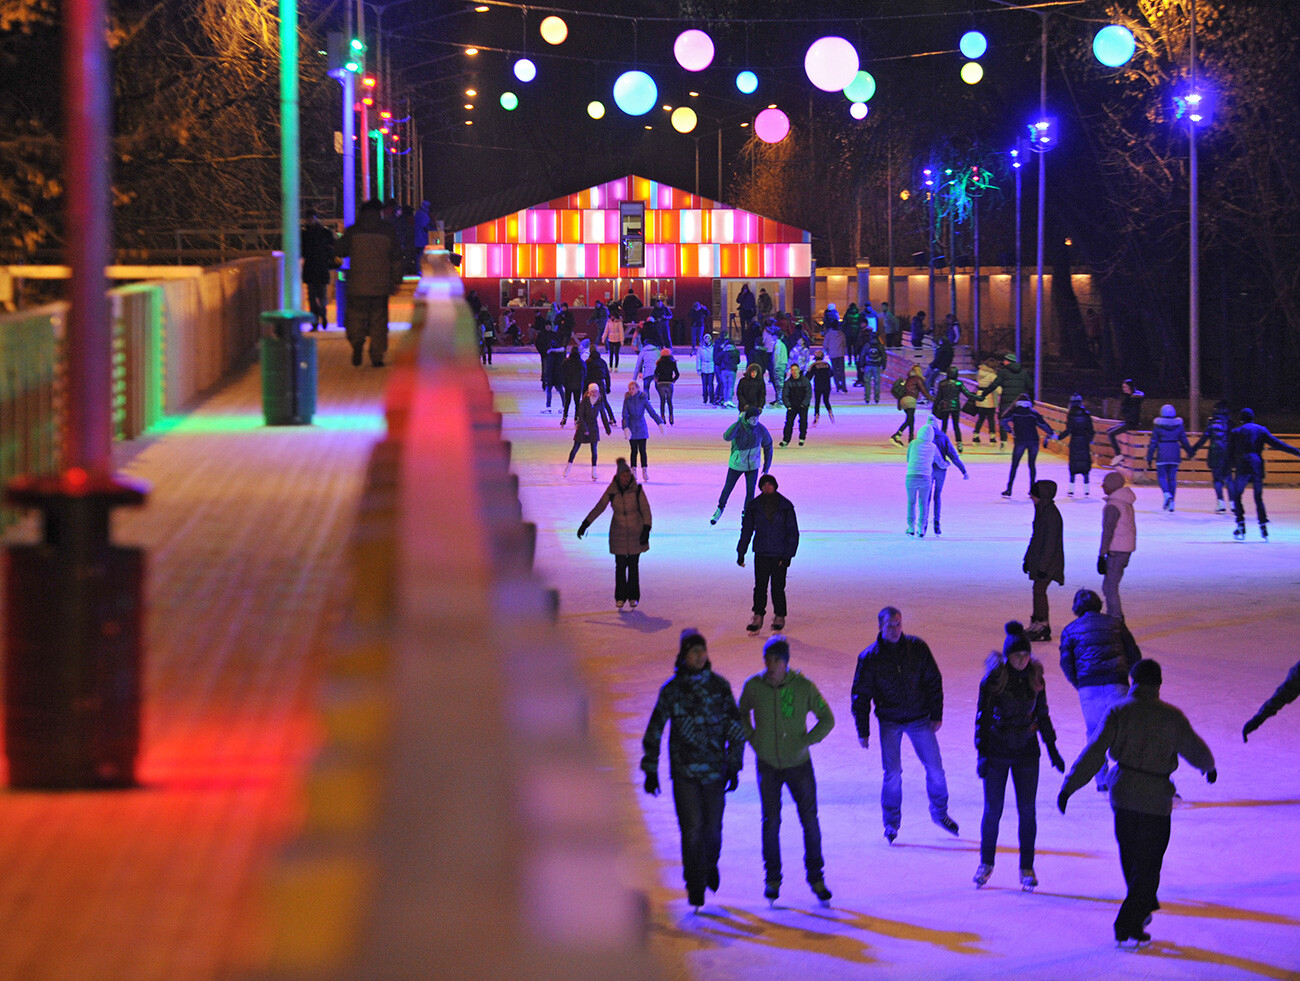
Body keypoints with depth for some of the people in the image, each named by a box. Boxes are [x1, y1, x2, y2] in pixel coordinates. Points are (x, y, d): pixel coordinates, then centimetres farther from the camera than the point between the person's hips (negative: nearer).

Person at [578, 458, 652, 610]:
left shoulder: (637, 489, -10)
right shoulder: (612, 490, -6)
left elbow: (646, 510, -5)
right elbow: (599, 508, 2)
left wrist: (646, 530, -14)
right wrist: (585, 524, 0)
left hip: (635, 534, -1)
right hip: (618, 534, 1)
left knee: (633, 565, 3)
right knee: (620, 566, 2)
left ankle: (633, 597, 15)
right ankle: (620, 597, 12)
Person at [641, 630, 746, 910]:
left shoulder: (719, 686, 2)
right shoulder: (671, 689, -1)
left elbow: (735, 729, 6)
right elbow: (654, 731, 4)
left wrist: (734, 767, 3)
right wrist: (651, 770, 3)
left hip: (714, 769, 1)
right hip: (683, 769, -1)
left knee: (713, 827, 5)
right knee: (692, 828, -8)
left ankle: (710, 864, 37)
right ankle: (695, 887, 4)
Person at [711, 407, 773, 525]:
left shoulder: (761, 429, -13)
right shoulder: (739, 427, -24)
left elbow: (768, 446, 4)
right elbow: (727, 437, -46)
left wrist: (767, 466, 7)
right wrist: (739, 421, -48)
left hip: (752, 466, 2)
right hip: (736, 465, -2)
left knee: (750, 491, -3)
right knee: (727, 489, 10)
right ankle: (720, 509, 37)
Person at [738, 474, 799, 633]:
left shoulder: (786, 506, -2)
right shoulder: (753, 506, 2)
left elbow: (793, 532, 2)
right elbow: (746, 530, 11)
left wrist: (788, 555, -5)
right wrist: (741, 553, 9)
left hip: (780, 554, -1)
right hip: (761, 554, 1)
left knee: (778, 587, 1)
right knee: (760, 587, 1)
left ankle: (779, 617, 17)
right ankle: (757, 617, 13)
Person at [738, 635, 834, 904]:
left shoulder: (804, 687, -13)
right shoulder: (754, 686, -8)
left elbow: (827, 720, -1)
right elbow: (742, 712, 14)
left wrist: (806, 743, -11)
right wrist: (751, 738, 2)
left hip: (798, 763, -1)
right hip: (767, 764, 1)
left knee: (810, 821, 2)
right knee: (771, 822, 2)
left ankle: (815, 877, 17)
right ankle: (772, 878, 17)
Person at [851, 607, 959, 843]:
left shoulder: (917, 648, -6)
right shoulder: (869, 657, -9)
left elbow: (934, 681, 3)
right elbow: (860, 696, -2)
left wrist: (937, 715, 0)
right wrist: (863, 731, -3)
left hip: (920, 720, 1)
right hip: (889, 722, -1)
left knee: (935, 768, 4)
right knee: (892, 773, -5)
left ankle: (939, 813, 26)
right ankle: (891, 822, 12)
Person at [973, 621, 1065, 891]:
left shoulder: (1034, 677, 0)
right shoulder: (993, 678, -11)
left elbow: (1042, 715, 11)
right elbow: (982, 717, -6)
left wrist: (1052, 748, 12)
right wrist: (982, 753, -11)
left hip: (1026, 752, 3)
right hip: (997, 752, -3)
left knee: (1027, 810, 1)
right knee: (992, 810, 2)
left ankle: (1027, 868, 10)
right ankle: (986, 863, 21)